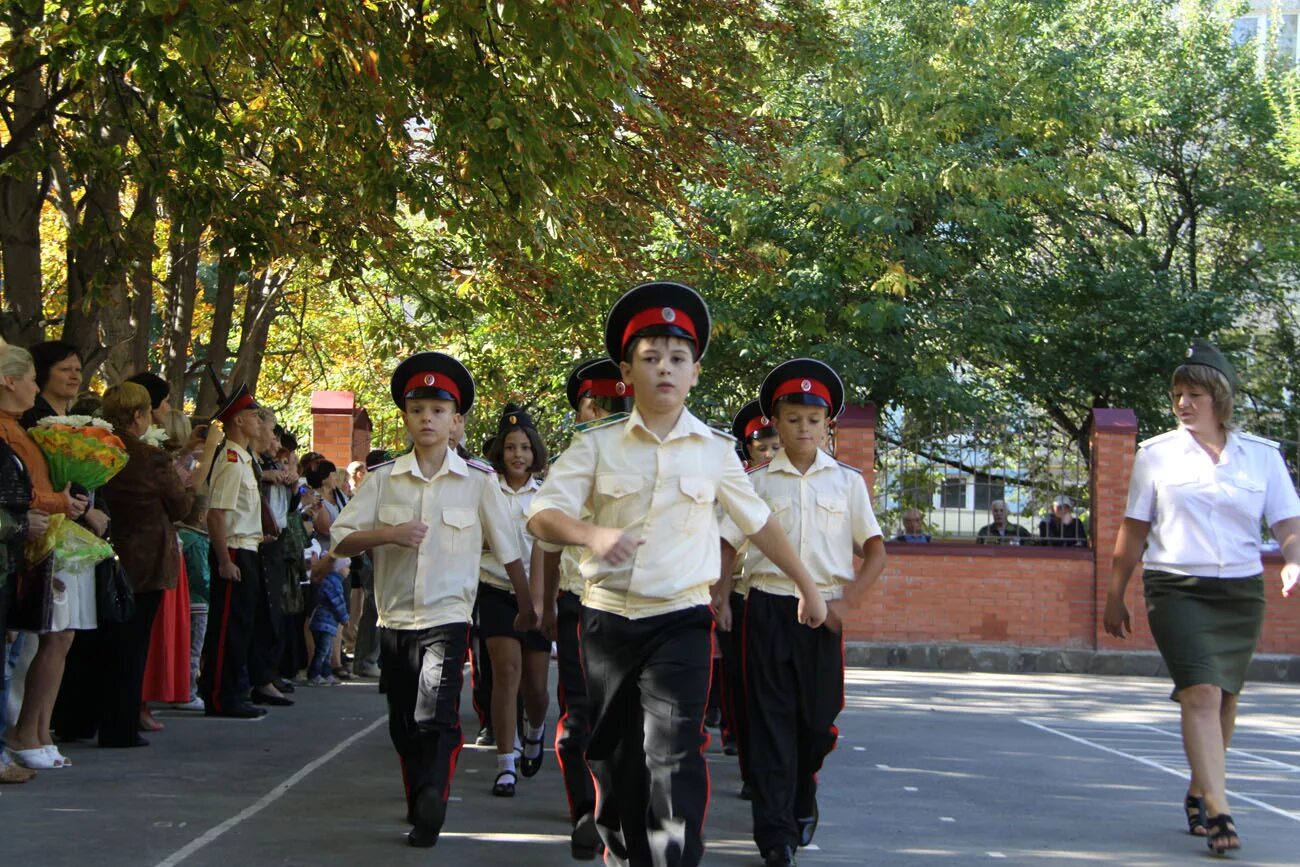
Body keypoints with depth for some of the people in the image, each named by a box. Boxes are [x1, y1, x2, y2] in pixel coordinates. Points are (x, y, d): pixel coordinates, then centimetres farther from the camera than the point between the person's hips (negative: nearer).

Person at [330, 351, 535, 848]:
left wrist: (528, 606, 10)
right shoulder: (383, 480, 3)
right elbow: (340, 542, 0)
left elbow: (508, 550, 4)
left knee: (435, 718, -19)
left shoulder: (478, 481, -3)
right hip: (395, 618, 4)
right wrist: (387, 533, -16)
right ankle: (417, 803, 32)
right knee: (404, 726, 13)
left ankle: (429, 816, -13)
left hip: (448, 618, -4)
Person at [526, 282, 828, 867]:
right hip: (608, 617, 2)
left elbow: (759, 523, 16)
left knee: (672, 755, -15)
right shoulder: (598, 446, 2)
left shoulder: (715, 450, 4)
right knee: (612, 753, 11)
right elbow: (542, 516, -7)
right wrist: (593, 534, -28)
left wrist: (807, 586, 24)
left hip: (681, 620, -1)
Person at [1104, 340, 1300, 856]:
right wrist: (1115, 596, 10)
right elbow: (1134, 531, 9)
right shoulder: (1156, 454, 4)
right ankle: (1217, 811, -19)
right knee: (1201, 693, -17)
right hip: (1175, 590, -2)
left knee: (1223, 702, 10)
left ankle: (1198, 795, 30)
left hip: (1240, 595, 2)